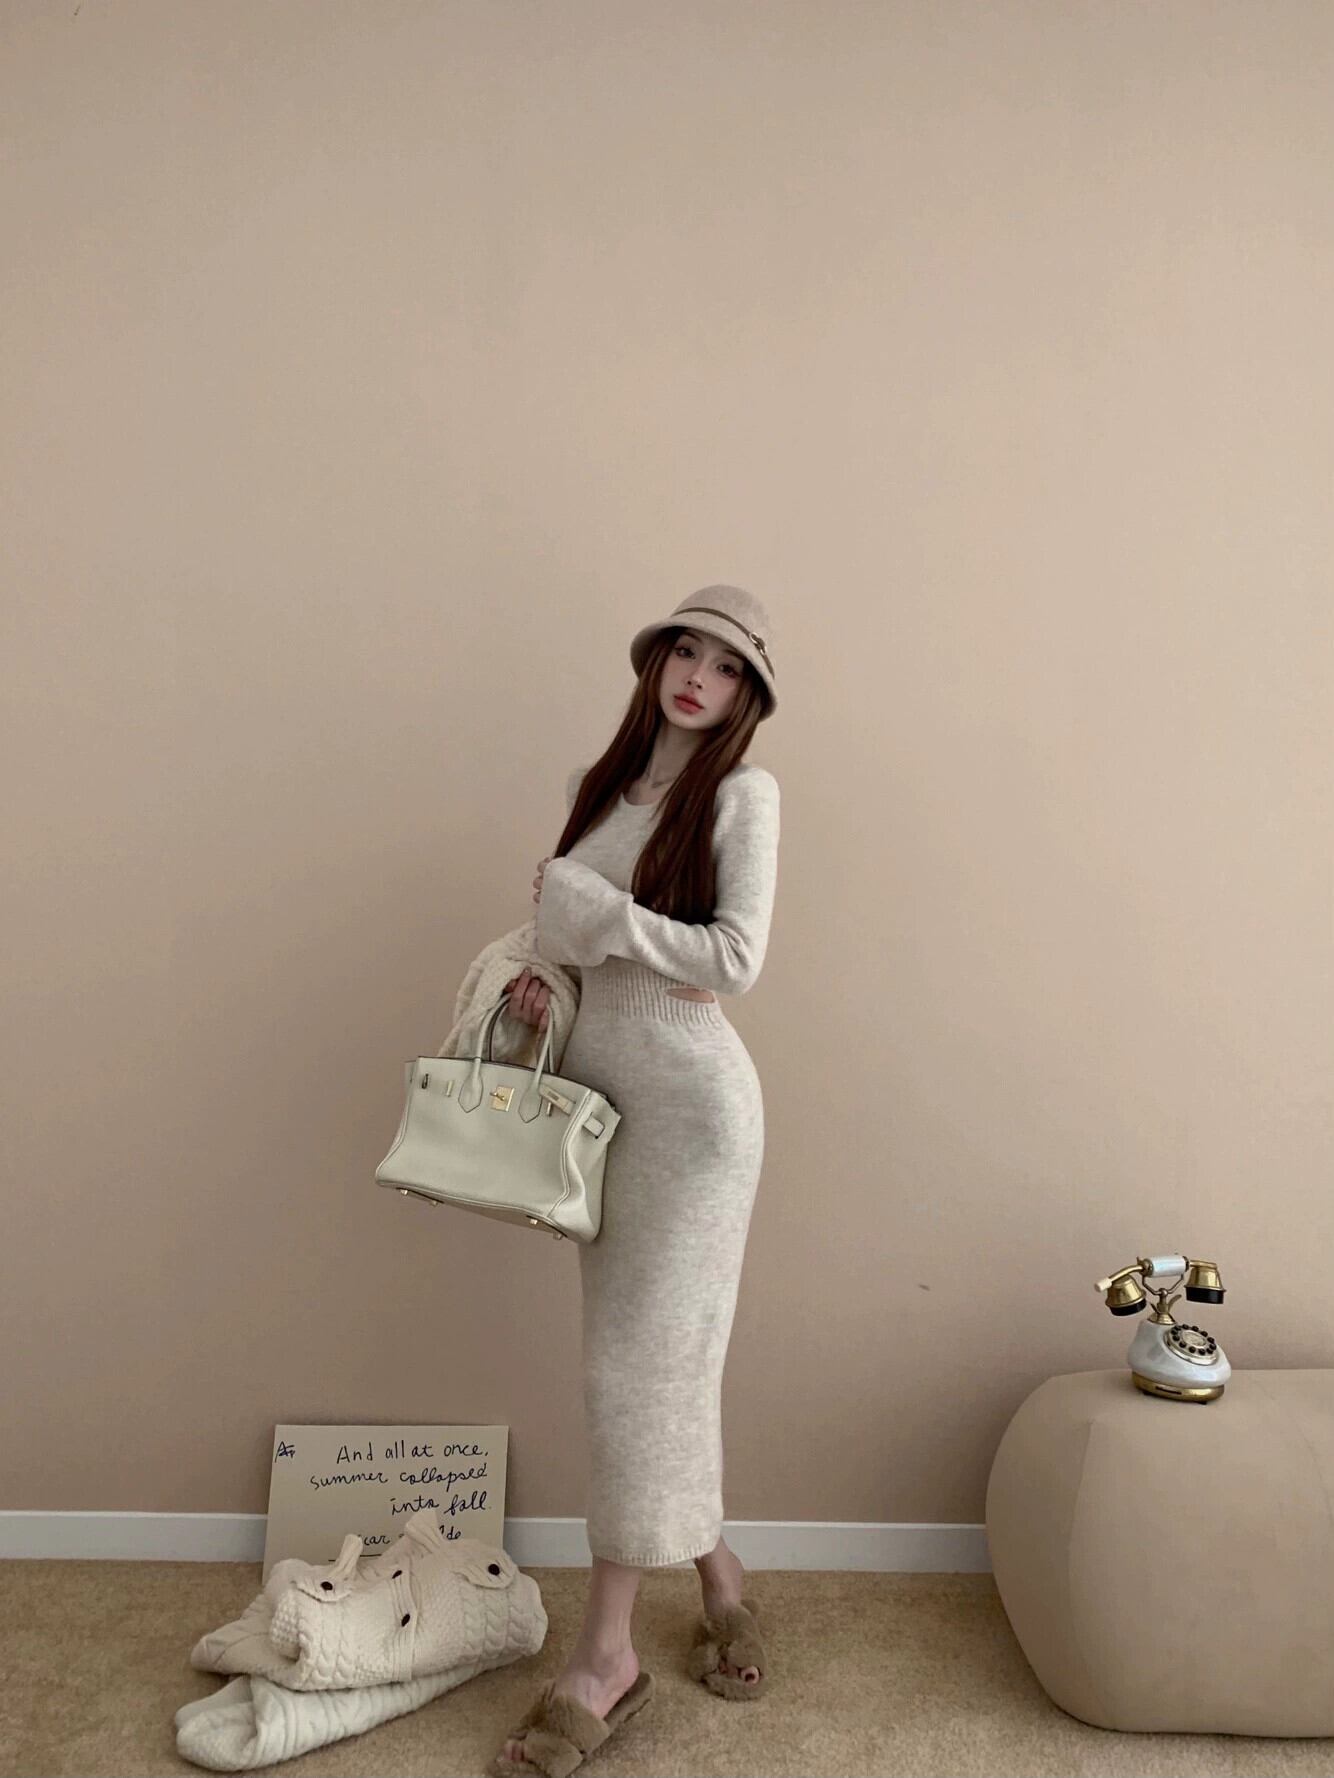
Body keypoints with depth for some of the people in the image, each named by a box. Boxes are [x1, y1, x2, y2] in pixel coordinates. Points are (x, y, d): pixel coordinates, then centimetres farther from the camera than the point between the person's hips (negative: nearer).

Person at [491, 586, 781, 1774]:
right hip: (598, 1091, 6)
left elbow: (736, 958, -15)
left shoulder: (742, 793, -6)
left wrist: (595, 910, -14)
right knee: (662, 1357, 12)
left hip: (688, 1097, -6)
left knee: (642, 1359, -2)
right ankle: (716, 1571, 33)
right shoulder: (601, 784, 12)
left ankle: (607, 1652, 12)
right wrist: (542, 976, 1)